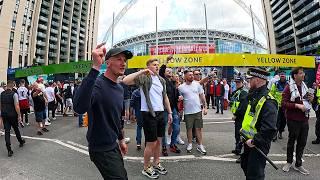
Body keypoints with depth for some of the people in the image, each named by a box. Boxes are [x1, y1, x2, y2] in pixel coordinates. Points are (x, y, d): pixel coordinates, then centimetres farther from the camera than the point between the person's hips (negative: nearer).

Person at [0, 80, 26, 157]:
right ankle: (21, 142, 36)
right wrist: (19, 115, -10)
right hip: (12, 115, -4)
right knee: (16, 129, 15)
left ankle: (9, 150, 3)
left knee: (7, 131, 4)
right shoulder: (14, 94, -14)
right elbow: (16, 106, -18)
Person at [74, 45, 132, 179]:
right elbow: (79, 108, -43)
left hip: (114, 145, 9)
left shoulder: (120, 88, 5)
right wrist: (95, 67, -45)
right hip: (101, 149, -9)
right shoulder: (97, 83, -22)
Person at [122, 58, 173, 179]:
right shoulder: (144, 77, -9)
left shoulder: (162, 80, 12)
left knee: (158, 141, 17)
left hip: (160, 113, 7)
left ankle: (156, 164, 36)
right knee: (151, 143, 2)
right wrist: (141, 72, -24)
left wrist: (169, 112, 15)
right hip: (148, 114, -7)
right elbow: (125, 81, -25)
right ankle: (146, 168, 24)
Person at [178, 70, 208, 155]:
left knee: (199, 128, 7)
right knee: (189, 128, 11)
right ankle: (190, 144, 28)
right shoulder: (181, 87, -5)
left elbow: (202, 96, 5)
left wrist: (205, 107, 2)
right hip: (188, 112, -1)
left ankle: (200, 145, 19)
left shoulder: (197, 84, 0)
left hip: (198, 110, 1)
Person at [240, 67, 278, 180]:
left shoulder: (268, 101, -24)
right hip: (249, 141, 9)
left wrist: (255, 141, -24)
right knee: (245, 165, 26)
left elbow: (270, 129, -31)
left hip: (258, 145, -9)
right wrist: (244, 129, 12)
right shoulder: (254, 96, 7)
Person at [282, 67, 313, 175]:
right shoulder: (289, 88, -11)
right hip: (293, 120, -6)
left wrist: (311, 99, 4)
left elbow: (307, 101, 24)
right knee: (291, 141, 10)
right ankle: (289, 162, 29)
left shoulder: (304, 86, 11)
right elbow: (284, 103, -18)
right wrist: (297, 105, -24)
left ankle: (298, 164, 29)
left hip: (304, 119, 6)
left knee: (302, 142, 14)